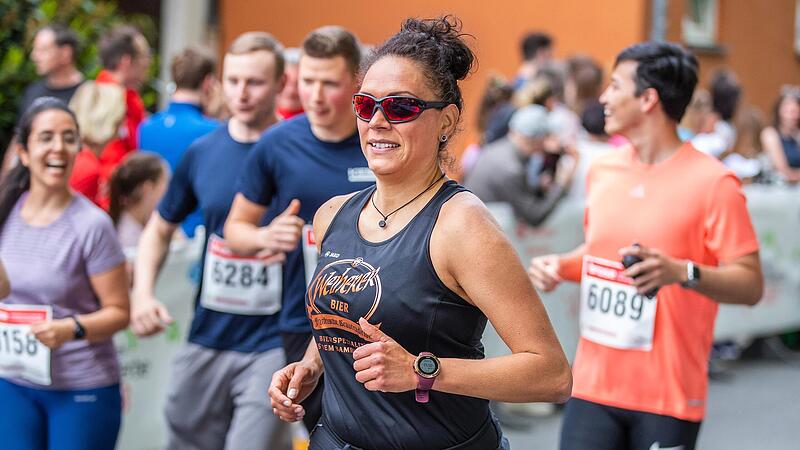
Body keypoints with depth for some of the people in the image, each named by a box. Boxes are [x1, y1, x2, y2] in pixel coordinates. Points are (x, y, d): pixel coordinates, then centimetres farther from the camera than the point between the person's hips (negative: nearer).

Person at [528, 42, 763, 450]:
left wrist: (683, 272, -27)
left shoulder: (712, 182, -10)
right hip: (593, 383, 5)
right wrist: (560, 266, 4)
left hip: (669, 396, -5)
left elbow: (750, 285, -11)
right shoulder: (602, 170, 8)